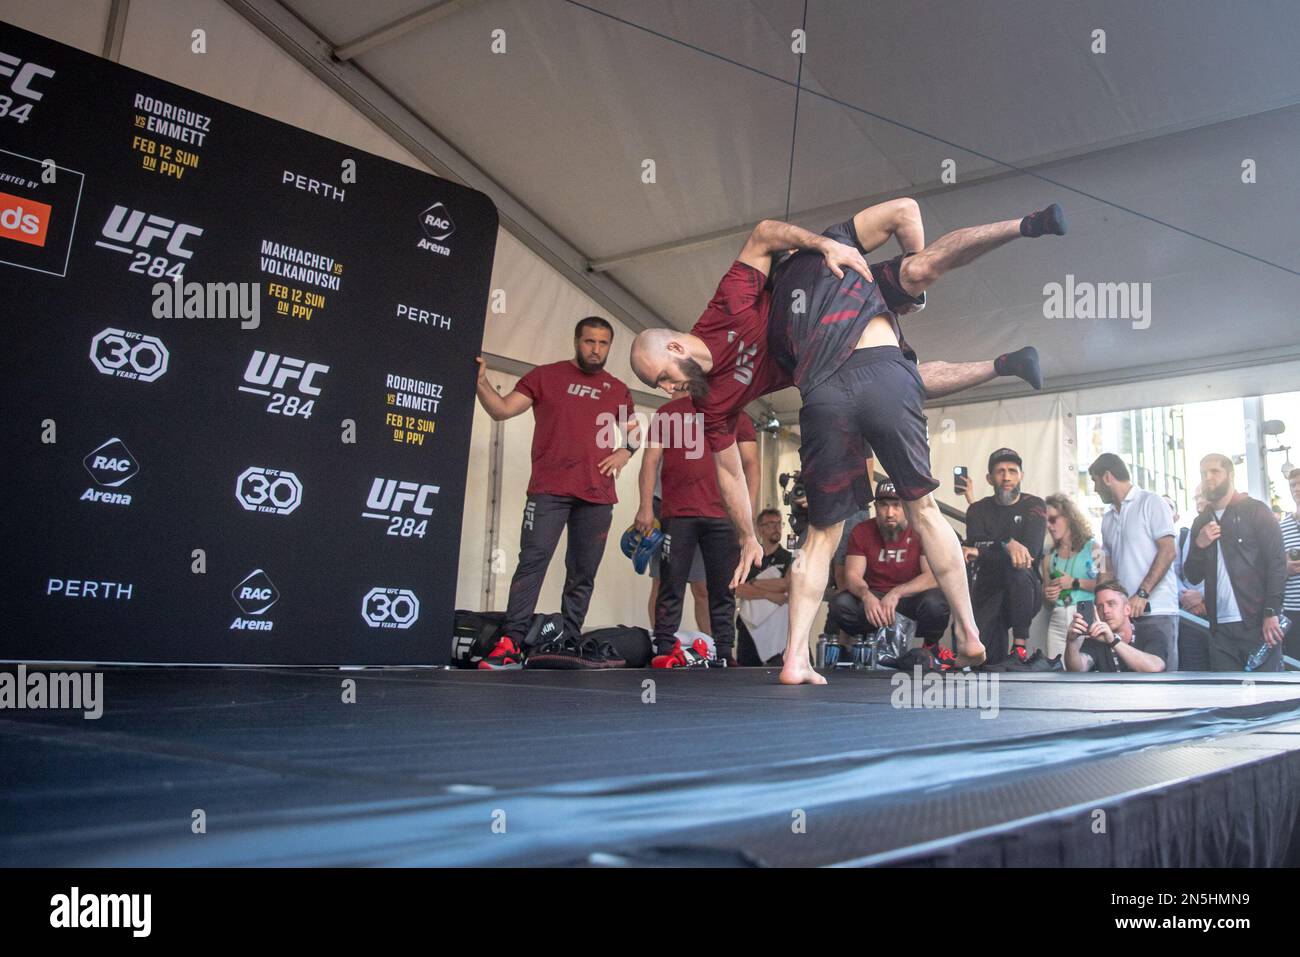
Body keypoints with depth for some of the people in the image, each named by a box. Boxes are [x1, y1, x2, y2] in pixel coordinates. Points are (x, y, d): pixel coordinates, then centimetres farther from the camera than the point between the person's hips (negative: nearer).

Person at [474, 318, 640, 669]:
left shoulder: (618, 390, 16)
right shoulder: (546, 376, 8)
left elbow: (634, 429, 29)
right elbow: (502, 409, 4)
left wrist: (625, 451, 8)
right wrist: (481, 382, -12)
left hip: (597, 496, 3)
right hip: (549, 491, -3)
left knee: (583, 573, 4)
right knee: (532, 561, -13)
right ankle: (511, 643, -14)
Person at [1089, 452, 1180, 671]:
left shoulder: (1150, 502, 1)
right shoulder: (1108, 517, 20)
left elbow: (1167, 552, -8)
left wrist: (1142, 594, -16)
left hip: (1156, 612, -6)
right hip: (1123, 613, 6)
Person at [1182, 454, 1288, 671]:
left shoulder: (1255, 510, 2)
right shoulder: (1201, 522, 16)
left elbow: (1277, 562, -5)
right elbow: (1193, 577, 14)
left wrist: (1271, 612, -14)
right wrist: (1199, 545, -5)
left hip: (1257, 623, -5)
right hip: (1220, 628, 5)